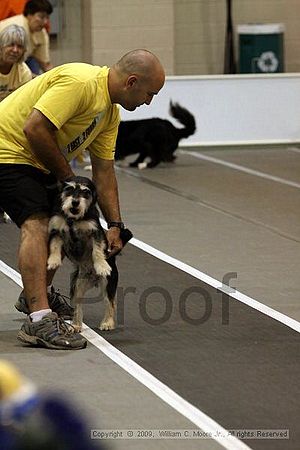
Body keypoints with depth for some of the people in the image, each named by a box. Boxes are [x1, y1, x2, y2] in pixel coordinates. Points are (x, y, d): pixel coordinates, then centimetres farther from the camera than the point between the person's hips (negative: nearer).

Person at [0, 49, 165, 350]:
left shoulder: (111, 112, 8)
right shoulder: (79, 82, -25)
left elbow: (104, 170, 12)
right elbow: (35, 128, -31)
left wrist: (114, 225, 6)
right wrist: (66, 175, -17)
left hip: (39, 162, 10)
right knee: (36, 224, -23)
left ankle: (35, 295, 40)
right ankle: (39, 320, -32)